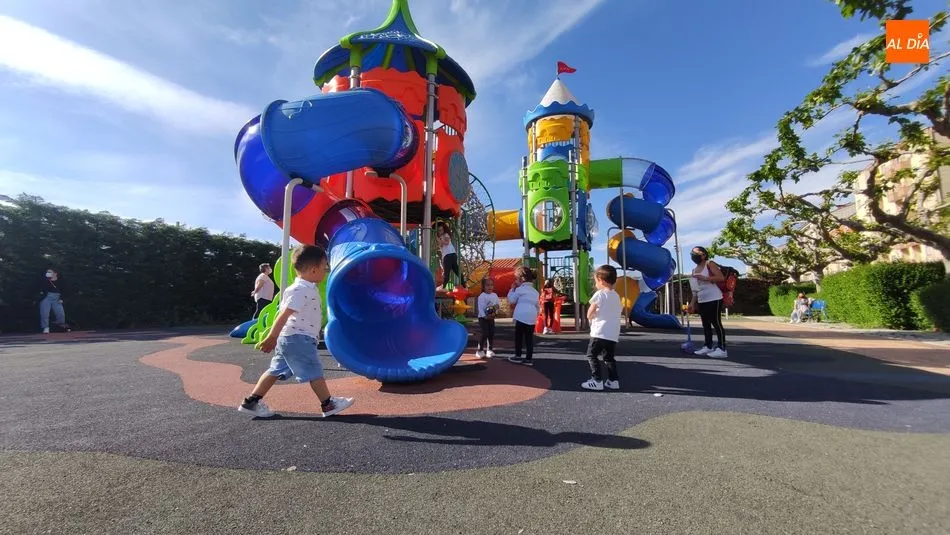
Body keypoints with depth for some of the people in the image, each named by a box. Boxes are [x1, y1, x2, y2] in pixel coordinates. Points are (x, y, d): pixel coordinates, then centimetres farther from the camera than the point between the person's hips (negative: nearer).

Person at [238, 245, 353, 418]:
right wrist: (271, 338, -25)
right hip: (298, 339, -10)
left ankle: (251, 402, 20)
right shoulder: (301, 290, -19)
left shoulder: (306, 288, 14)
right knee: (314, 372, -2)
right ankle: (328, 405, 8)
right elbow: (284, 314, -24)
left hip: (288, 339, 10)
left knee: (276, 370, 14)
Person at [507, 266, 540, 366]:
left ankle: (518, 356, 10)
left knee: (518, 336, 6)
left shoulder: (519, 289, 1)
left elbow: (511, 300, 7)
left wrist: (512, 289, 15)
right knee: (529, 338, 7)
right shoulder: (535, 291, 21)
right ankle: (529, 359, 8)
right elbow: (538, 306, 23)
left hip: (521, 317, -6)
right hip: (532, 318, 6)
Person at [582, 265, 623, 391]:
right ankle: (613, 380, 15)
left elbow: (589, 314, -8)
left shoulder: (599, 294, -8)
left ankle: (597, 381, -3)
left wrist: (590, 318, 12)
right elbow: (620, 312, 17)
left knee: (592, 355, 0)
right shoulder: (616, 296, 14)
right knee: (609, 357, 17)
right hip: (613, 334, 8)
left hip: (600, 332, -8)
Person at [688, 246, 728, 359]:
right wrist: (693, 302, 12)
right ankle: (708, 346, 19)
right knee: (706, 324, 11)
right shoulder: (694, 270, 15)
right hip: (701, 301, 8)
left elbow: (721, 278, -17)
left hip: (714, 299, -8)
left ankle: (722, 349, -4)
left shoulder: (709, 264, -5)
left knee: (716, 323, -7)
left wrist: (705, 278, -23)